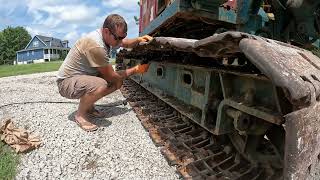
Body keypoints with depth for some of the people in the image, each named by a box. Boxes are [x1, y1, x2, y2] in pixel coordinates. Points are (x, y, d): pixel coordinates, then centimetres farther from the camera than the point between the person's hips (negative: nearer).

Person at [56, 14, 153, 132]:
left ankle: (88, 105, 10)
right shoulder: (95, 45, -31)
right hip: (67, 82, -9)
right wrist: (135, 70, -14)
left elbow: (126, 43, 15)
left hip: (85, 76, 9)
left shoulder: (108, 36, -4)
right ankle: (80, 114, -8)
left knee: (119, 81, -3)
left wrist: (139, 39, -7)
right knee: (100, 85, -37)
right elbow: (111, 76, -23)